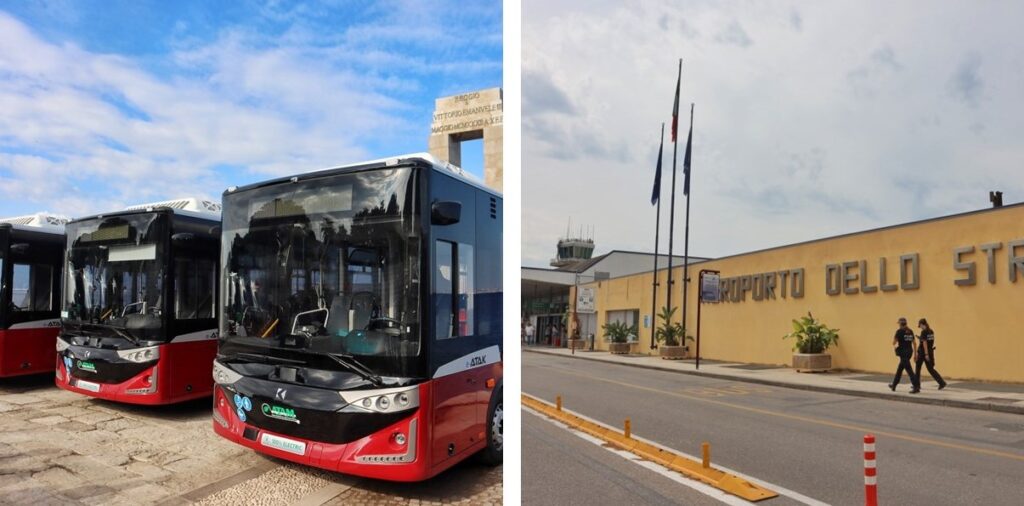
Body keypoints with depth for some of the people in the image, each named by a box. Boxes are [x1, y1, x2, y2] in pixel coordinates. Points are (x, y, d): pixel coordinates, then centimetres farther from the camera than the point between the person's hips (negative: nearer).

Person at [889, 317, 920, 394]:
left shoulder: (899, 331, -12)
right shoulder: (910, 331, 9)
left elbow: (894, 342, -11)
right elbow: (914, 343, 10)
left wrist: (894, 347, 12)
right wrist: (915, 353, 14)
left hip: (903, 352, -8)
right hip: (909, 352, 8)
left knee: (909, 370, -7)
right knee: (900, 368, 18)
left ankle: (916, 387, -13)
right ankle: (894, 385, 27)